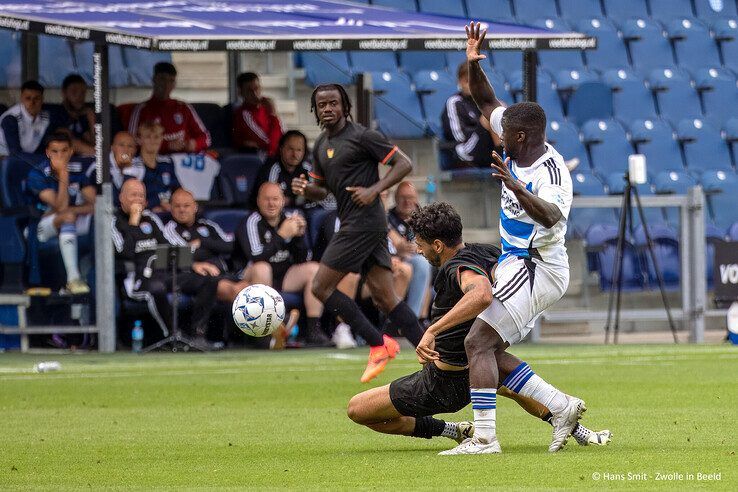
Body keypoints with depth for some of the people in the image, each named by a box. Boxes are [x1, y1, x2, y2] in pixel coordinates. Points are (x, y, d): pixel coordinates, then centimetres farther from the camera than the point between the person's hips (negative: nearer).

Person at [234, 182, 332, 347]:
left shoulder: (289, 220, 3)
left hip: (284, 278, 6)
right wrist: (282, 235, -28)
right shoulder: (252, 222, -12)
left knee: (313, 269, -12)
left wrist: (299, 236, -15)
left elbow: (304, 260, 2)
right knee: (262, 269, -35)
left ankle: (314, 330, -16)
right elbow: (257, 257, -28)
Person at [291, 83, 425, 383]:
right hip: (352, 224, 9)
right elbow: (321, 190, 25)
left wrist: (374, 190, -20)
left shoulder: (361, 136, -9)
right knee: (384, 297, 3)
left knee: (321, 287, -7)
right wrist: (304, 189, 2)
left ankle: (379, 344, -4)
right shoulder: (321, 145, 17)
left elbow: (404, 164, -9)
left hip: (363, 221, -9)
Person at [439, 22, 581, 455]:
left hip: (535, 269, -10)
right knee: (491, 349, 10)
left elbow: (551, 216, -42)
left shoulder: (551, 171, -22)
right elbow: (487, 102, 15)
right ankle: (562, 406, 13)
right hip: (517, 264, 10)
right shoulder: (519, 145, 4)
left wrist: (517, 188, -55)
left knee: (479, 342, -17)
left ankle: (484, 437, -21)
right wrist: (474, 63, 0)